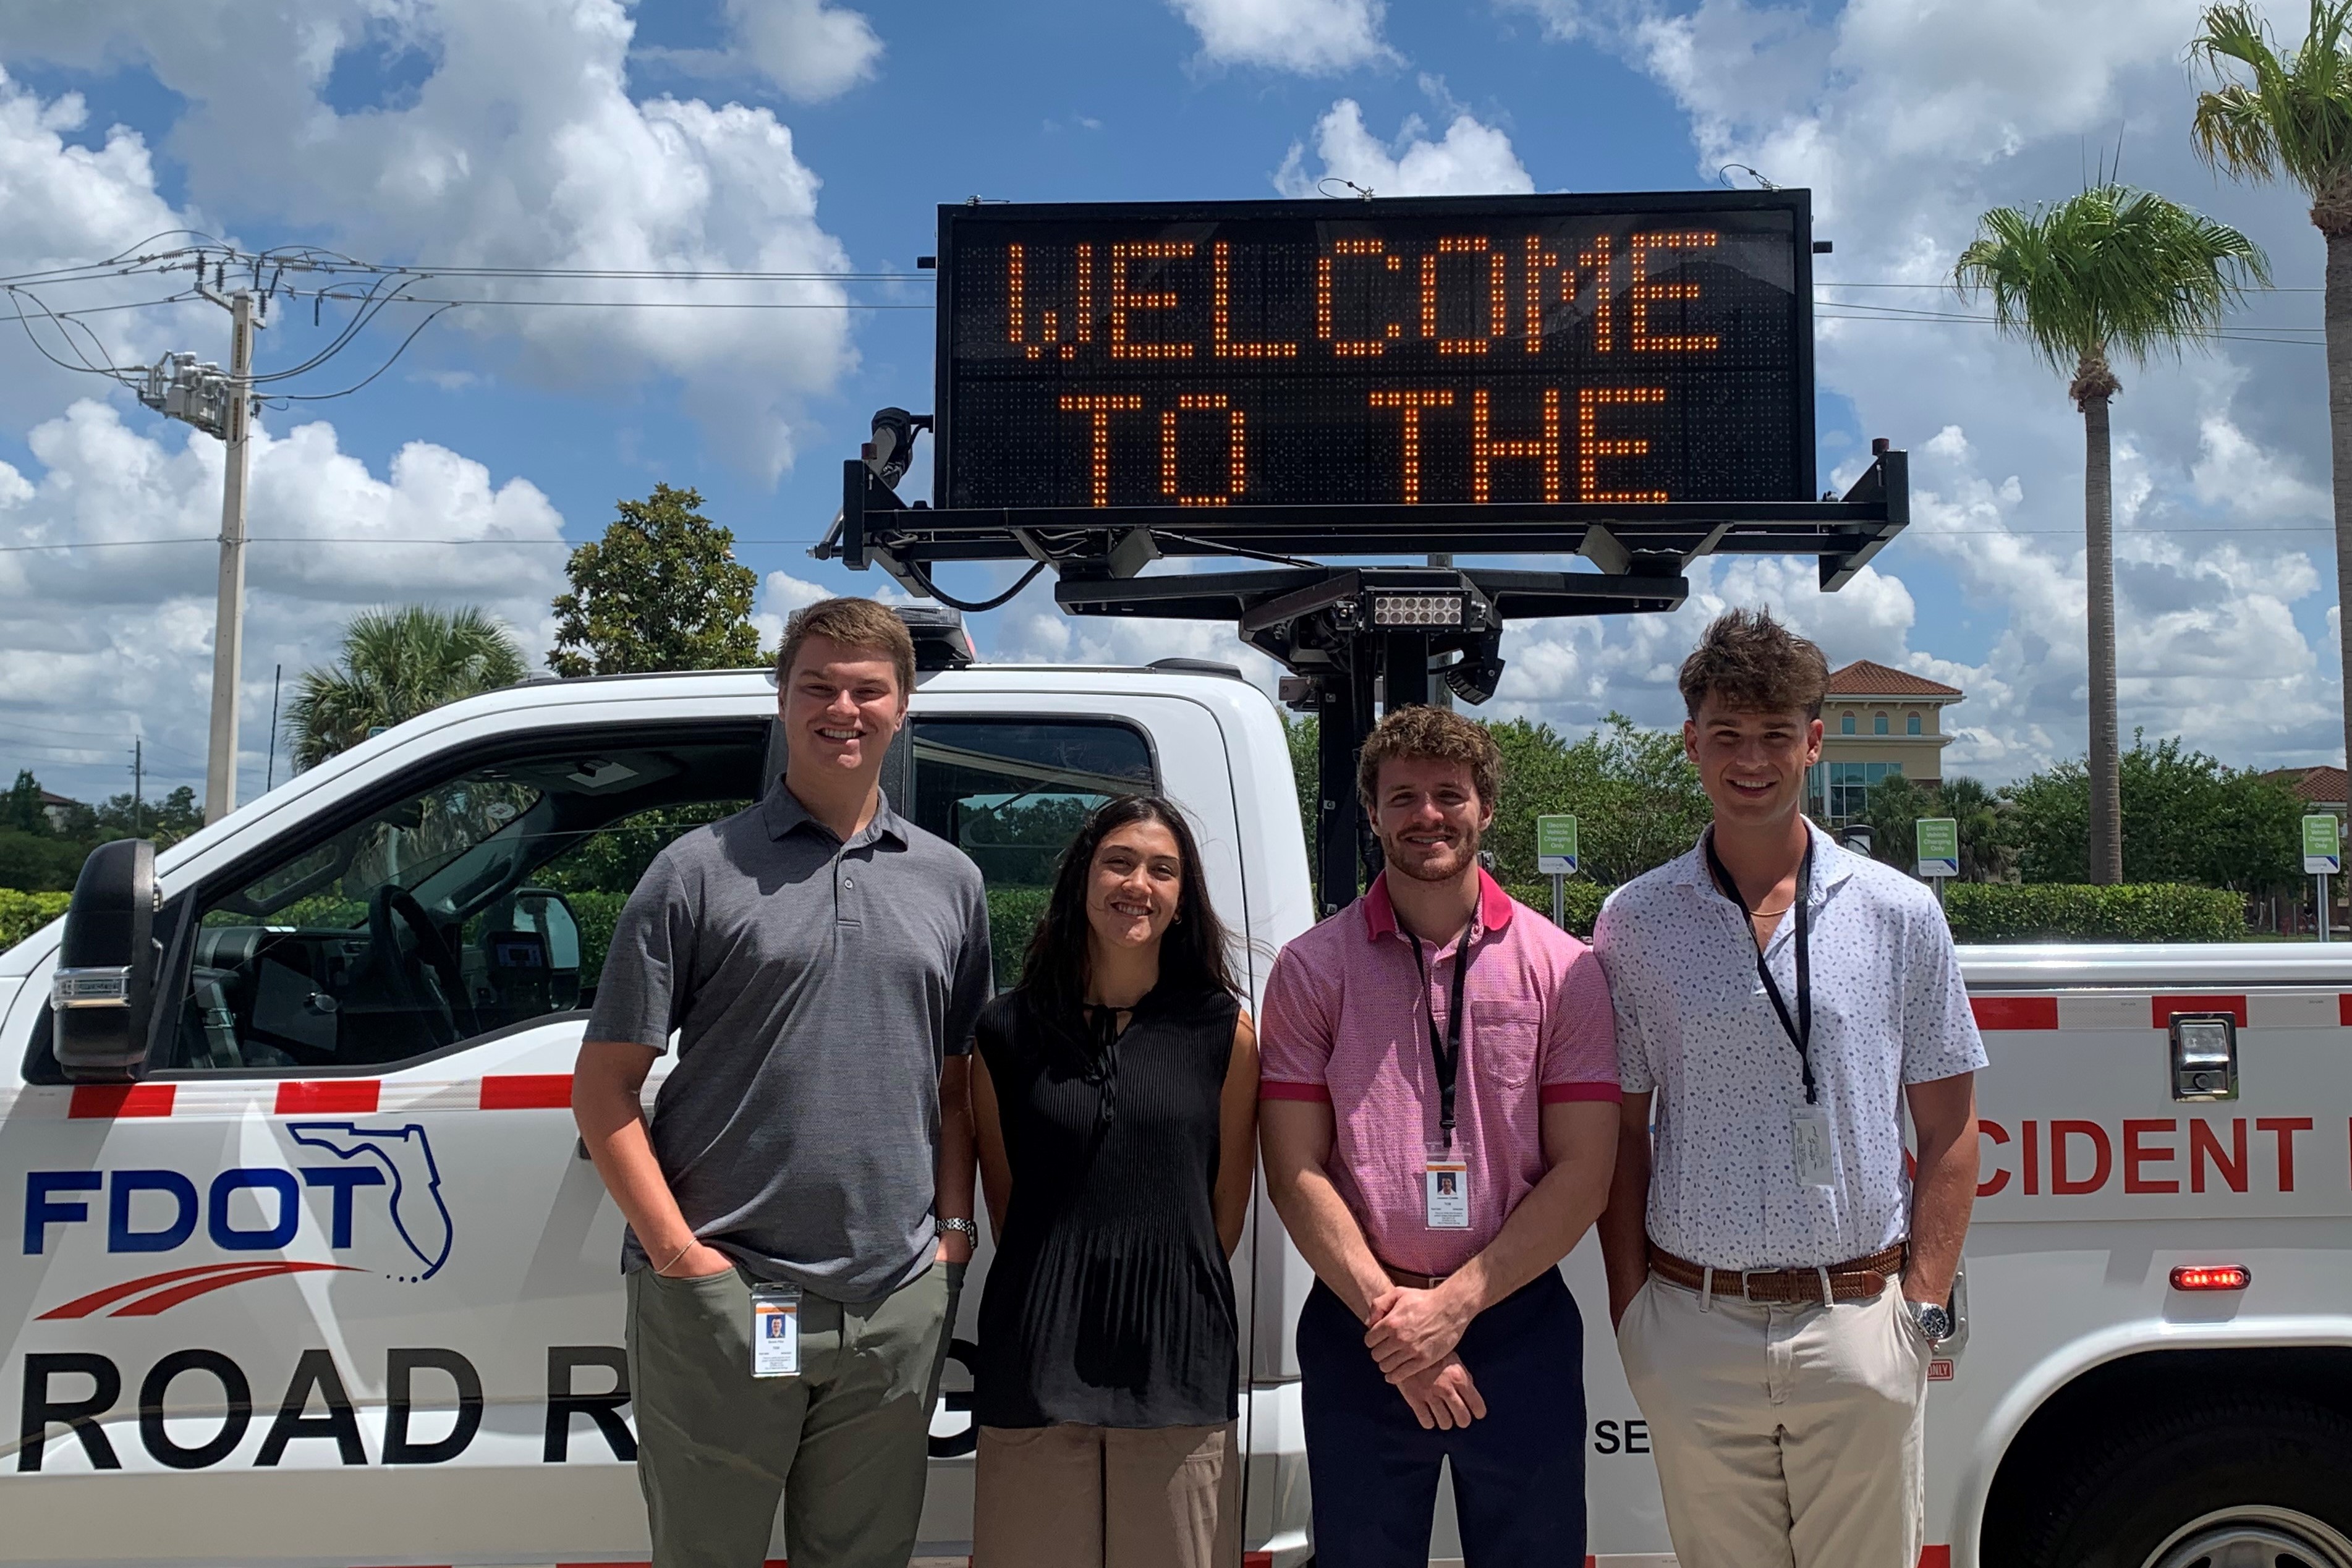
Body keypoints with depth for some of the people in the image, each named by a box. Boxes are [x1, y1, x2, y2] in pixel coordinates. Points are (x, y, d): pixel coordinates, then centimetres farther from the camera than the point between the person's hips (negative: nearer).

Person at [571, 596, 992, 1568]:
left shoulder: (949, 881, 11)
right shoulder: (700, 870, -1)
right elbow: (605, 1086, -2)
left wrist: (954, 1227, 5)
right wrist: (675, 1249, -10)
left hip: (896, 1307, 4)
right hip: (720, 1302, -3)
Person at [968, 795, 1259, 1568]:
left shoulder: (1226, 1032, 1)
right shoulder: (1008, 1029, 2)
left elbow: (1227, 1205, 8)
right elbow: (1004, 1202, 9)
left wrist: (1164, 1287, 10)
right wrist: (1060, 1288, 9)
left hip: (1176, 1361, 0)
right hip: (1036, 1362, 0)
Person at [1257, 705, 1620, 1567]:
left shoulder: (1562, 968, 0)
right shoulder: (1312, 969, 0)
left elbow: (1582, 1172, -3)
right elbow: (1296, 1173, -3)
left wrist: (1453, 1303, -12)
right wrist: (1387, 1312, -13)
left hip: (1521, 1327, 0)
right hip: (1357, 1334, 0)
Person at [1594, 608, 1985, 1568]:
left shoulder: (1900, 915, 2)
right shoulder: (1634, 923, 2)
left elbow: (1948, 1131, 6)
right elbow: (1622, 1132, 5)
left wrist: (1924, 1300, -1)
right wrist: (1629, 1308, 0)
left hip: (1857, 1323, 0)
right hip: (1693, 1331, 0)